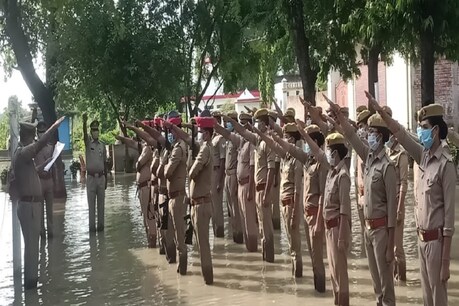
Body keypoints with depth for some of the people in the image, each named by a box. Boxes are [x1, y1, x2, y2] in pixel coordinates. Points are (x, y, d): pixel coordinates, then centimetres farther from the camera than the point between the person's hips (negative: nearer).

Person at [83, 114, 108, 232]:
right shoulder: (88, 143, 1)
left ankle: (100, 225, 13)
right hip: (91, 177, -2)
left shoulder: (102, 145, 9)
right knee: (91, 203, 1)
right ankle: (92, 226, 5)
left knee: (101, 203, 6)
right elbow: (84, 134, -21)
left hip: (101, 177, 3)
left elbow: (105, 163, 11)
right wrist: (84, 122, -41)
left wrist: (106, 179, 10)